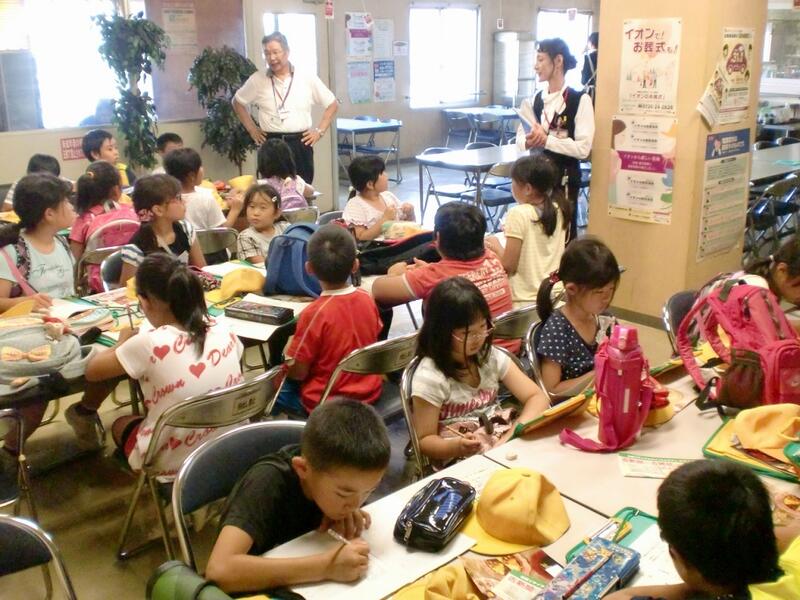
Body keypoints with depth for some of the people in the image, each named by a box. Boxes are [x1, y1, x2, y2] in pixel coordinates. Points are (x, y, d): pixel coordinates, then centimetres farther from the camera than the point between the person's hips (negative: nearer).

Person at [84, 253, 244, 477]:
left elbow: (92, 371, -6)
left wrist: (123, 342, 12)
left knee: (121, 425, 27)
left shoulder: (150, 343, -22)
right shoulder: (222, 331, -8)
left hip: (176, 466, -5)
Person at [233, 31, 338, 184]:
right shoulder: (257, 80, 2)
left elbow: (332, 104, 10)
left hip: (300, 143, 0)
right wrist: (251, 129, 10)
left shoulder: (308, 78, 1)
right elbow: (238, 102, 17)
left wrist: (320, 130, 3)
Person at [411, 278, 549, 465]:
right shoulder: (430, 377, -13)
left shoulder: (492, 357, 3)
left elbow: (537, 398, 2)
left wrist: (517, 431, -17)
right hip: (465, 462, -6)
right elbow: (425, 440, -6)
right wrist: (456, 446, -26)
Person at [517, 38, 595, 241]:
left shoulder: (580, 100, -10)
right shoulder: (535, 100, 9)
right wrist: (529, 142, -16)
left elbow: (583, 148, -17)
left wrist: (547, 140, -21)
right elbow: (520, 139, 7)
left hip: (564, 178, -6)